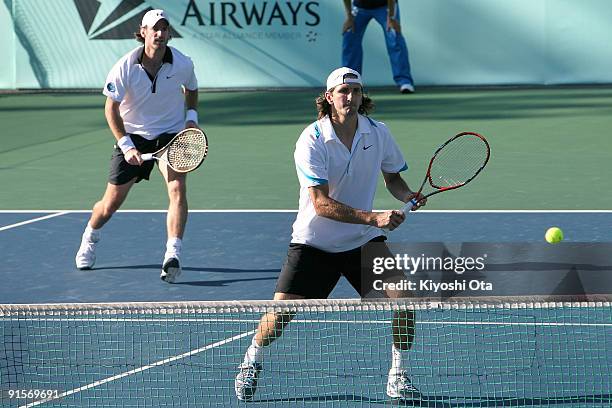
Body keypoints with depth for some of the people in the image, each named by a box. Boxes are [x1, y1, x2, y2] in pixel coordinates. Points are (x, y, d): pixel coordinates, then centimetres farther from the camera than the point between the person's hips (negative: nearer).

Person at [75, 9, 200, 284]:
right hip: (133, 135, 0)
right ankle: (90, 238, 37)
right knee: (112, 202, 4)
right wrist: (126, 145, -19)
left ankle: (173, 256, -30)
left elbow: (191, 89, 12)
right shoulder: (125, 67, -17)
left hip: (171, 135, 0)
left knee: (178, 188, -25)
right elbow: (111, 109, -10)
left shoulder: (183, 64, -12)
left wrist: (192, 117, -5)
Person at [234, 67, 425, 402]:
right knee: (280, 314, -8)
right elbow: (322, 203, -24)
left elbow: (393, 177, 13)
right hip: (314, 242, -3)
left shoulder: (378, 133, -3)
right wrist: (373, 218, -33)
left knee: (405, 296, -14)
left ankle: (397, 378, 2)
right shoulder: (312, 141, -17)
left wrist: (408, 196, -10)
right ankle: (252, 362, 24)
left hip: (362, 241, 3)